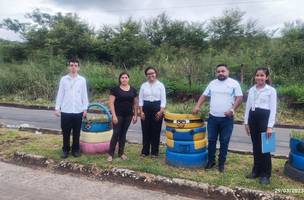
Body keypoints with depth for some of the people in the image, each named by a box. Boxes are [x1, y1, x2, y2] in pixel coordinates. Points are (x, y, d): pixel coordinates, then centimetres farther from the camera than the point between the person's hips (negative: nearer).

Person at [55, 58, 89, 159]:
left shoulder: (82, 80, 1)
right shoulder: (63, 79, 1)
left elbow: (84, 95, 4)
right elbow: (60, 94, 3)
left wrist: (85, 109, 1)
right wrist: (57, 108, -1)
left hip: (78, 111, 0)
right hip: (65, 111, 0)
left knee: (76, 133, 10)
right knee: (66, 132, 9)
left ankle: (75, 149, 24)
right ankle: (65, 150, 23)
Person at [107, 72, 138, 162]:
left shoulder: (133, 90, 6)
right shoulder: (115, 89, -5)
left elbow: (135, 103, 10)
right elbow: (111, 103, -8)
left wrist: (135, 115, 6)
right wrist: (114, 115, -14)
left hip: (128, 115, 4)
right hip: (118, 115, -4)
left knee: (123, 134, 12)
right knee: (116, 133, -5)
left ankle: (121, 153, 22)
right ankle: (110, 154, 6)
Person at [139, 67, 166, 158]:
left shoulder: (160, 85, 0)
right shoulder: (143, 85, 5)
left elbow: (163, 100, -2)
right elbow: (140, 99, 5)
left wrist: (161, 111, -11)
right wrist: (141, 111, -3)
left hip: (157, 108, -2)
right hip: (146, 109, 2)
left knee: (156, 131, 3)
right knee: (145, 131, 6)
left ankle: (155, 152, 16)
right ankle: (145, 151, 19)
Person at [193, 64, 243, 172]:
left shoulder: (234, 83, -2)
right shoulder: (212, 83, 9)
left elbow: (239, 98, -6)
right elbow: (204, 95, 12)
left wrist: (232, 109, -18)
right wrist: (197, 106, -1)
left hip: (227, 119, -3)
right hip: (212, 117, 3)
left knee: (224, 142, 7)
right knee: (211, 140, 10)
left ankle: (221, 163, 20)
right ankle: (211, 161, 25)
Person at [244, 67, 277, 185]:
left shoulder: (271, 90, -4)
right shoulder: (251, 90, 10)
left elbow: (273, 109, -7)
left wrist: (270, 126, -13)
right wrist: (246, 122, 10)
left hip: (264, 118, -5)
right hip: (253, 118, 5)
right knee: (255, 146, 12)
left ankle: (265, 175, 12)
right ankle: (256, 170, 24)